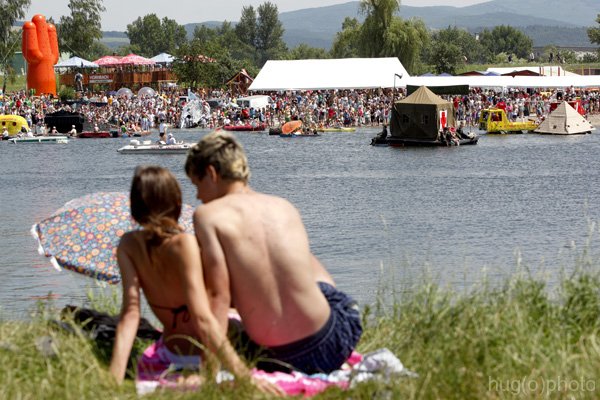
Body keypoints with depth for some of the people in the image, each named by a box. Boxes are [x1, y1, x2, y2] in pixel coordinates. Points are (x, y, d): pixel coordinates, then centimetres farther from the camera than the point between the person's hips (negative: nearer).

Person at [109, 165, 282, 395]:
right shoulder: (184, 244, -27)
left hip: (171, 350, 6)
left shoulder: (128, 245, -12)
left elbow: (130, 315, -21)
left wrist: (114, 379, -25)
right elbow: (203, 319, -34)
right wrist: (244, 376, -36)